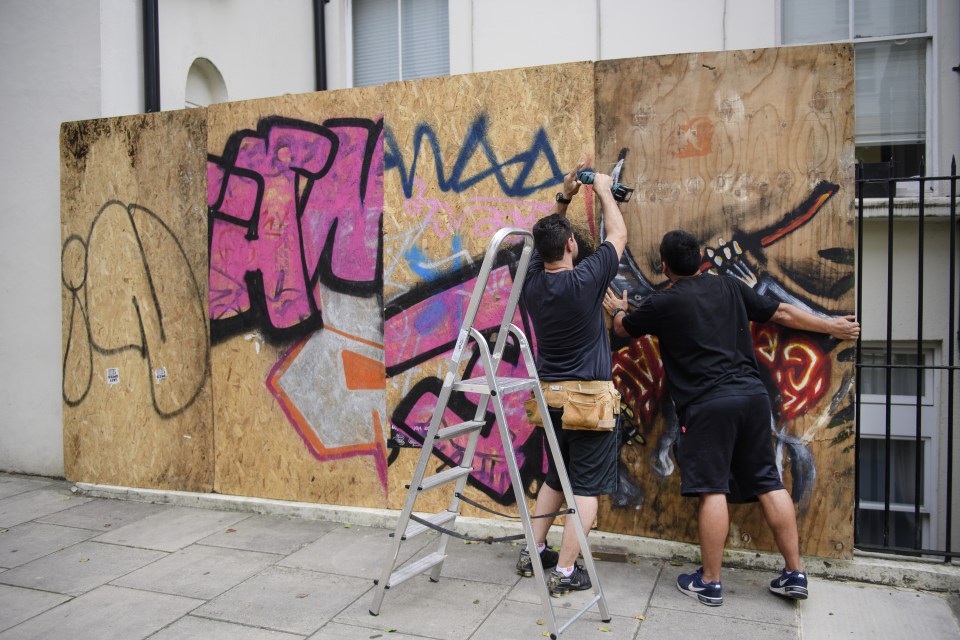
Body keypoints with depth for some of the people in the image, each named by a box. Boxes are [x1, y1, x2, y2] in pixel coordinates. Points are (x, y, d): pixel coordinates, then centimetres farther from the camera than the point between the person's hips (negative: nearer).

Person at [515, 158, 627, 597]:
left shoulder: (532, 281, -2)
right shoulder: (585, 281, -17)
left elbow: (545, 238, 18)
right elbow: (618, 235, -2)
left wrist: (564, 196, 17)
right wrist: (604, 191, 10)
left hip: (550, 395, 6)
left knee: (556, 476, 22)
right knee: (587, 486, 3)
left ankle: (533, 552, 26)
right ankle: (564, 572, 5)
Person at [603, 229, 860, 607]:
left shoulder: (662, 303, -2)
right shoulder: (729, 287, 12)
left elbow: (624, 328, 16)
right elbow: (782, 312, 21)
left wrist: (617, 310, 40)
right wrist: (831, 326, 35)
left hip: (707, 403, -6)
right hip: (753, 394, 6)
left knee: (712, 490, -2)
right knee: (769, 484, 11)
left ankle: (709, 583, 7)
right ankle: (795, 574, 18)